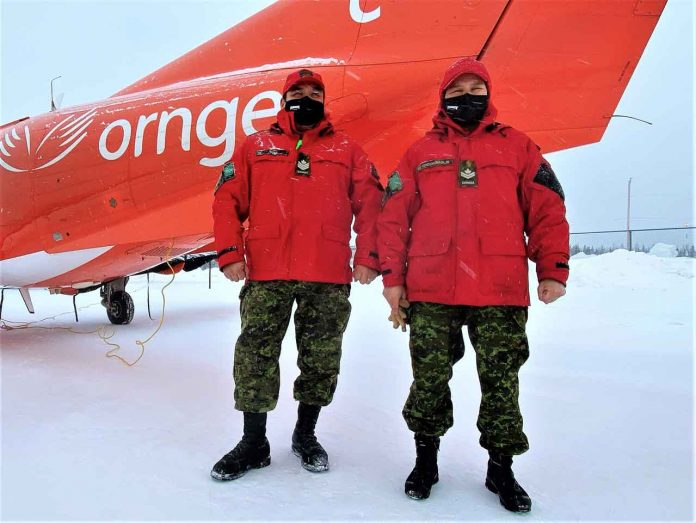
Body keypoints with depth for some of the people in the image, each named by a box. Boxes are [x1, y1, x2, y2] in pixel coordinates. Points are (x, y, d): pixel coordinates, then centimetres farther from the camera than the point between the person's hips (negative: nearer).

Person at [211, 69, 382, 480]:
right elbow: (228, 200, 9)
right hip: (266, 274, 0)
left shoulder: (347, 149, 14)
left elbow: (370, 203, 8)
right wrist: (230, 253, -3)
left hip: (329, 276, 1)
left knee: (322, 358, 7)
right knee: (256, 354, 0)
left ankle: (306, 435, 27)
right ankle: (254, 443, 16)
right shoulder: (257, 147, 15)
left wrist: (367, 256, -3)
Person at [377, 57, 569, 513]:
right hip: (431, 291, 1)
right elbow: (394, 218, 8)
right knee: (429, 378, 8)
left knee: (501, 382, 7)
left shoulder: (517, 146, 12)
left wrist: (552, 270, -1)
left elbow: (547, 209, 8)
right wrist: (393, 278, 2)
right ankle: (426, 459, 27)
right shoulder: (421, 152, 12)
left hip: (501, 291, 0)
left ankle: (501, 467, 24)